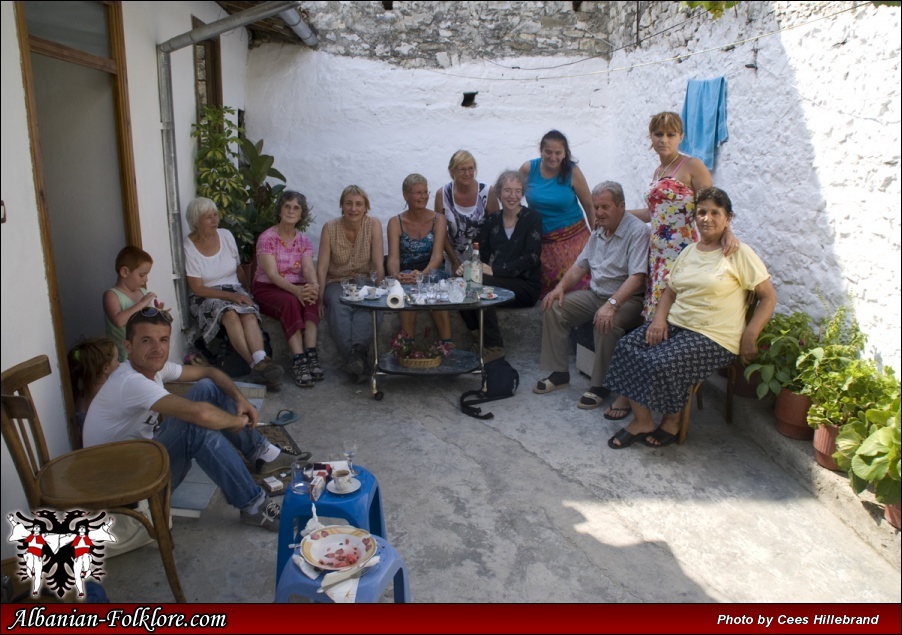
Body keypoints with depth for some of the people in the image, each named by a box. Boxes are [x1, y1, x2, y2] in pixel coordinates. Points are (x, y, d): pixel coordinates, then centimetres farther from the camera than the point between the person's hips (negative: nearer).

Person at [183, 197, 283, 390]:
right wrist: (231, 296, -19)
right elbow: (198, 288, -10)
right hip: (207, 297, -3)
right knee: (230, 314, -36)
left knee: (249, 313, -32)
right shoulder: (189, 246, -7)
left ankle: (261, 362, -51)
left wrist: (244, 293, 3)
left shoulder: (226, 235, 4)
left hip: (234, 289, 3)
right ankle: (258, 365, -44)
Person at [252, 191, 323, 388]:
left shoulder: (304, 240, 7)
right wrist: (295, 290, -36)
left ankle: (310, 355, -38)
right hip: (267, 288, -3)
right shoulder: (267, 238, -8)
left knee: (311, 298, -31)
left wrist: (313, 285, -34)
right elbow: (272, 274, -18)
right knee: (290, 302, -36)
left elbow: (308, 268, -9)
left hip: (297, 287, 4)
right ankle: (299, 360, -40)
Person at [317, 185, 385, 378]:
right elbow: (322, 267, -5)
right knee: (338, 306, -35)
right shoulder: (330, 228, -1)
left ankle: (357, 351, -48)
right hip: (337, 283, 0)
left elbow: (378, 264, -7)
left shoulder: (374, 225, -2)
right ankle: (355, 355, -43)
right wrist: (320, 298, -16)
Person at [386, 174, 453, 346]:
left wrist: (423, 273, -34)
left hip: (432, 272, 0)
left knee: (434, 277, -36)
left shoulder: (438, 219, 2)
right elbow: (393, 258, -9)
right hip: (406, 273, 0)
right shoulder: (395, 223, 3)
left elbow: (437, 256, -12)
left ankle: (446, 343, -40)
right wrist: (396, 275, -34)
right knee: (408, 286, -36)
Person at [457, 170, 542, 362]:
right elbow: (483, 255, 10)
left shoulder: (533, 218, 1)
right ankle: (482, 340, -14)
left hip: (525, 286, -4)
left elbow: (531, 258, -11)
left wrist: (495, 271, -20)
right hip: (495, 282, 4)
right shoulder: (491, 222, 14)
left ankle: (493, 346, -18)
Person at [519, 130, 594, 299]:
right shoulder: (528, 169, -3)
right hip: (539, 239, 2)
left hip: (571, 238, -2)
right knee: (544, 289, 1)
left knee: (575, 284, -14)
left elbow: (589, 205, -1)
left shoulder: (572, 172, -8)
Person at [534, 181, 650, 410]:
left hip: (627, 299, -8)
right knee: (553, 307, -8)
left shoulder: (637, 231, -15)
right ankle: (559, 373, -1)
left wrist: (611, 305, -37)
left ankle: (600, 385, -17)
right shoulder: (599, 231, 11)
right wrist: (561, 287, -2)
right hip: (595, 294, 8)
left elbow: (636, 277, -25)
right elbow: (580, 265, 15)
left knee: (606, 323, -36)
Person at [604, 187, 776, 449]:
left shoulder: (740, 254, -3)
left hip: (713, 337, -6)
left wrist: (749, 336, -11)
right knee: (627, 347, -17)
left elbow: (769, 296, -3)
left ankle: (672, 421, 0)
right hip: (675, 324, 6)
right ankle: (642, 421, -10)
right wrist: (659, 318, -2)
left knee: (662, 363, -29)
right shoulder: (688, 252, 15)